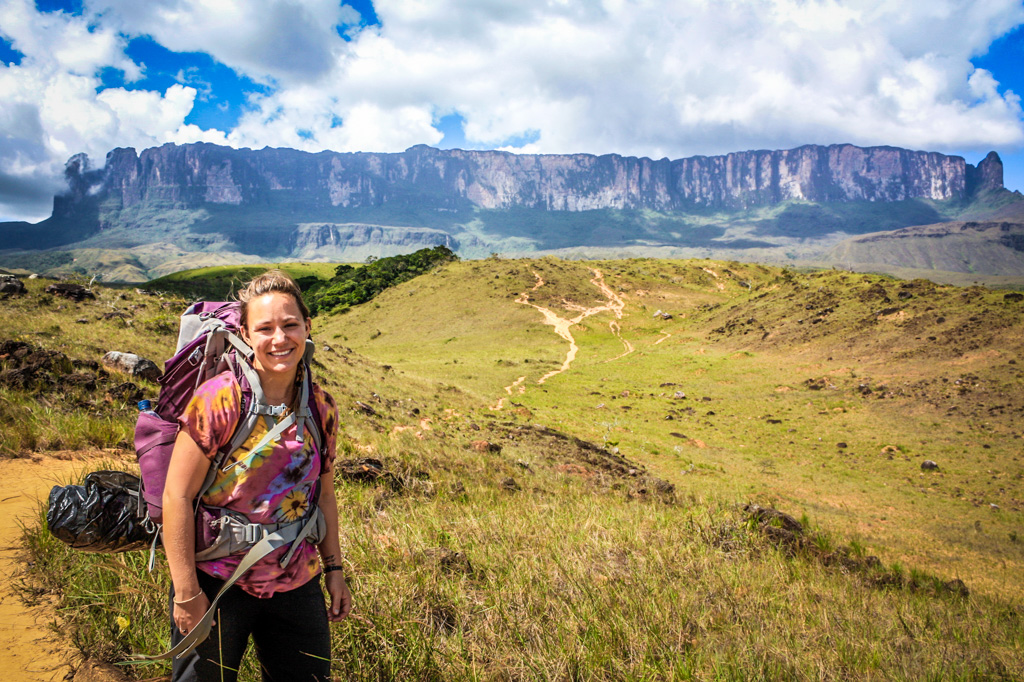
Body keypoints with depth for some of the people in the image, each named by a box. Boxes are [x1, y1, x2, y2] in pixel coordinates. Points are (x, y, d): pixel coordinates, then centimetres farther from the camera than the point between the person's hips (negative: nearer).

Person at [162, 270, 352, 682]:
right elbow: (177, 496, -15)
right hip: (217, 584, -4)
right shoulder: (219, 399, -16)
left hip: (297, 587, 4)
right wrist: (187, 593, -14)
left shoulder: (321, 408, -1)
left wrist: (334, 569, 10)